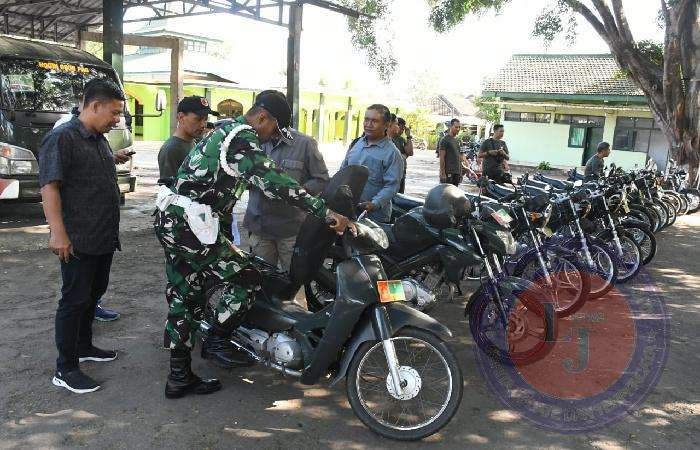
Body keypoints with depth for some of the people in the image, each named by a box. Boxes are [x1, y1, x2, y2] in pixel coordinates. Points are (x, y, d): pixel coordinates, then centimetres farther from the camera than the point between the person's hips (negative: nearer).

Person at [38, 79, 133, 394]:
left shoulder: (99, 139, 13)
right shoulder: (62, 138, -15)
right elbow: (49, 185, -21)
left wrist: (113, 160, 15)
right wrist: (58, 232, -26)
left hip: (104, 236, 9)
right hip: (78, 239, -9)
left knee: (94, 293, 19)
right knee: (74, 300, -2)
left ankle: (83, 347, 36)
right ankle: (65, 370, 8)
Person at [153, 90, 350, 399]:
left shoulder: (226, 130, 19)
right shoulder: (242, 137, -13)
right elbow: (272, 182, -27)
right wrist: (324, 211, -29)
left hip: (170, 218, 11)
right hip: (189, 224, -11)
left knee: (183, 298, 14)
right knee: (245, 276, -3)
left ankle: (179, 377, 22)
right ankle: (216, 343, 10)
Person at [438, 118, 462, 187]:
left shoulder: (458, 140, 17)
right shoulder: (445, 140, -8)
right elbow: (442, 157, -12)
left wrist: (460, 172, 16)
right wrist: (442, 172, -16)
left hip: (456, 172, 8)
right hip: (448, 172, -8)